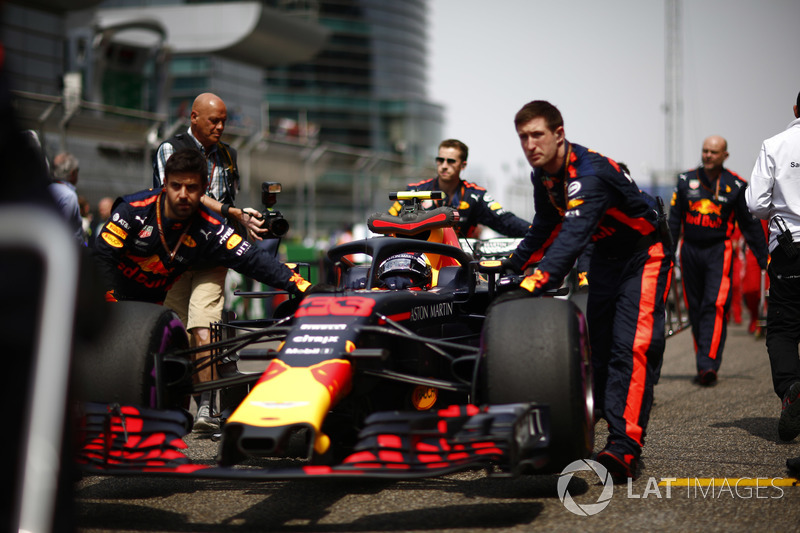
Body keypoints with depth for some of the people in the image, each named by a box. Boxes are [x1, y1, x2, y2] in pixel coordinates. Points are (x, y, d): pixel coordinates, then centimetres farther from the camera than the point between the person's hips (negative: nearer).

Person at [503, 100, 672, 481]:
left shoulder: (589, 173, -30)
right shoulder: (542, 174, -2)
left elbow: (574, 234, -44)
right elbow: (545, 228, 15)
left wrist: (538, 280, -53)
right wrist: (512, 264, 9)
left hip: (643, 256, -9)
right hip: (605, 258, 9)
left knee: (632, 348, -21)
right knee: (599, 345, 10)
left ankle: (625, 445, -29)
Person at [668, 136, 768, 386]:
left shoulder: (736, 186, 3)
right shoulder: (686, 180, 9)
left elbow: (750, 225, 8)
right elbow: (674, 219, 12)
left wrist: (764, 258, 6)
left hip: (719, 251, -3)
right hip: (690, 250, 3)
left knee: (715, 306, -16)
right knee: (695, 310, 5)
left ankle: (709, 364, -20)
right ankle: (704, 366, 14)